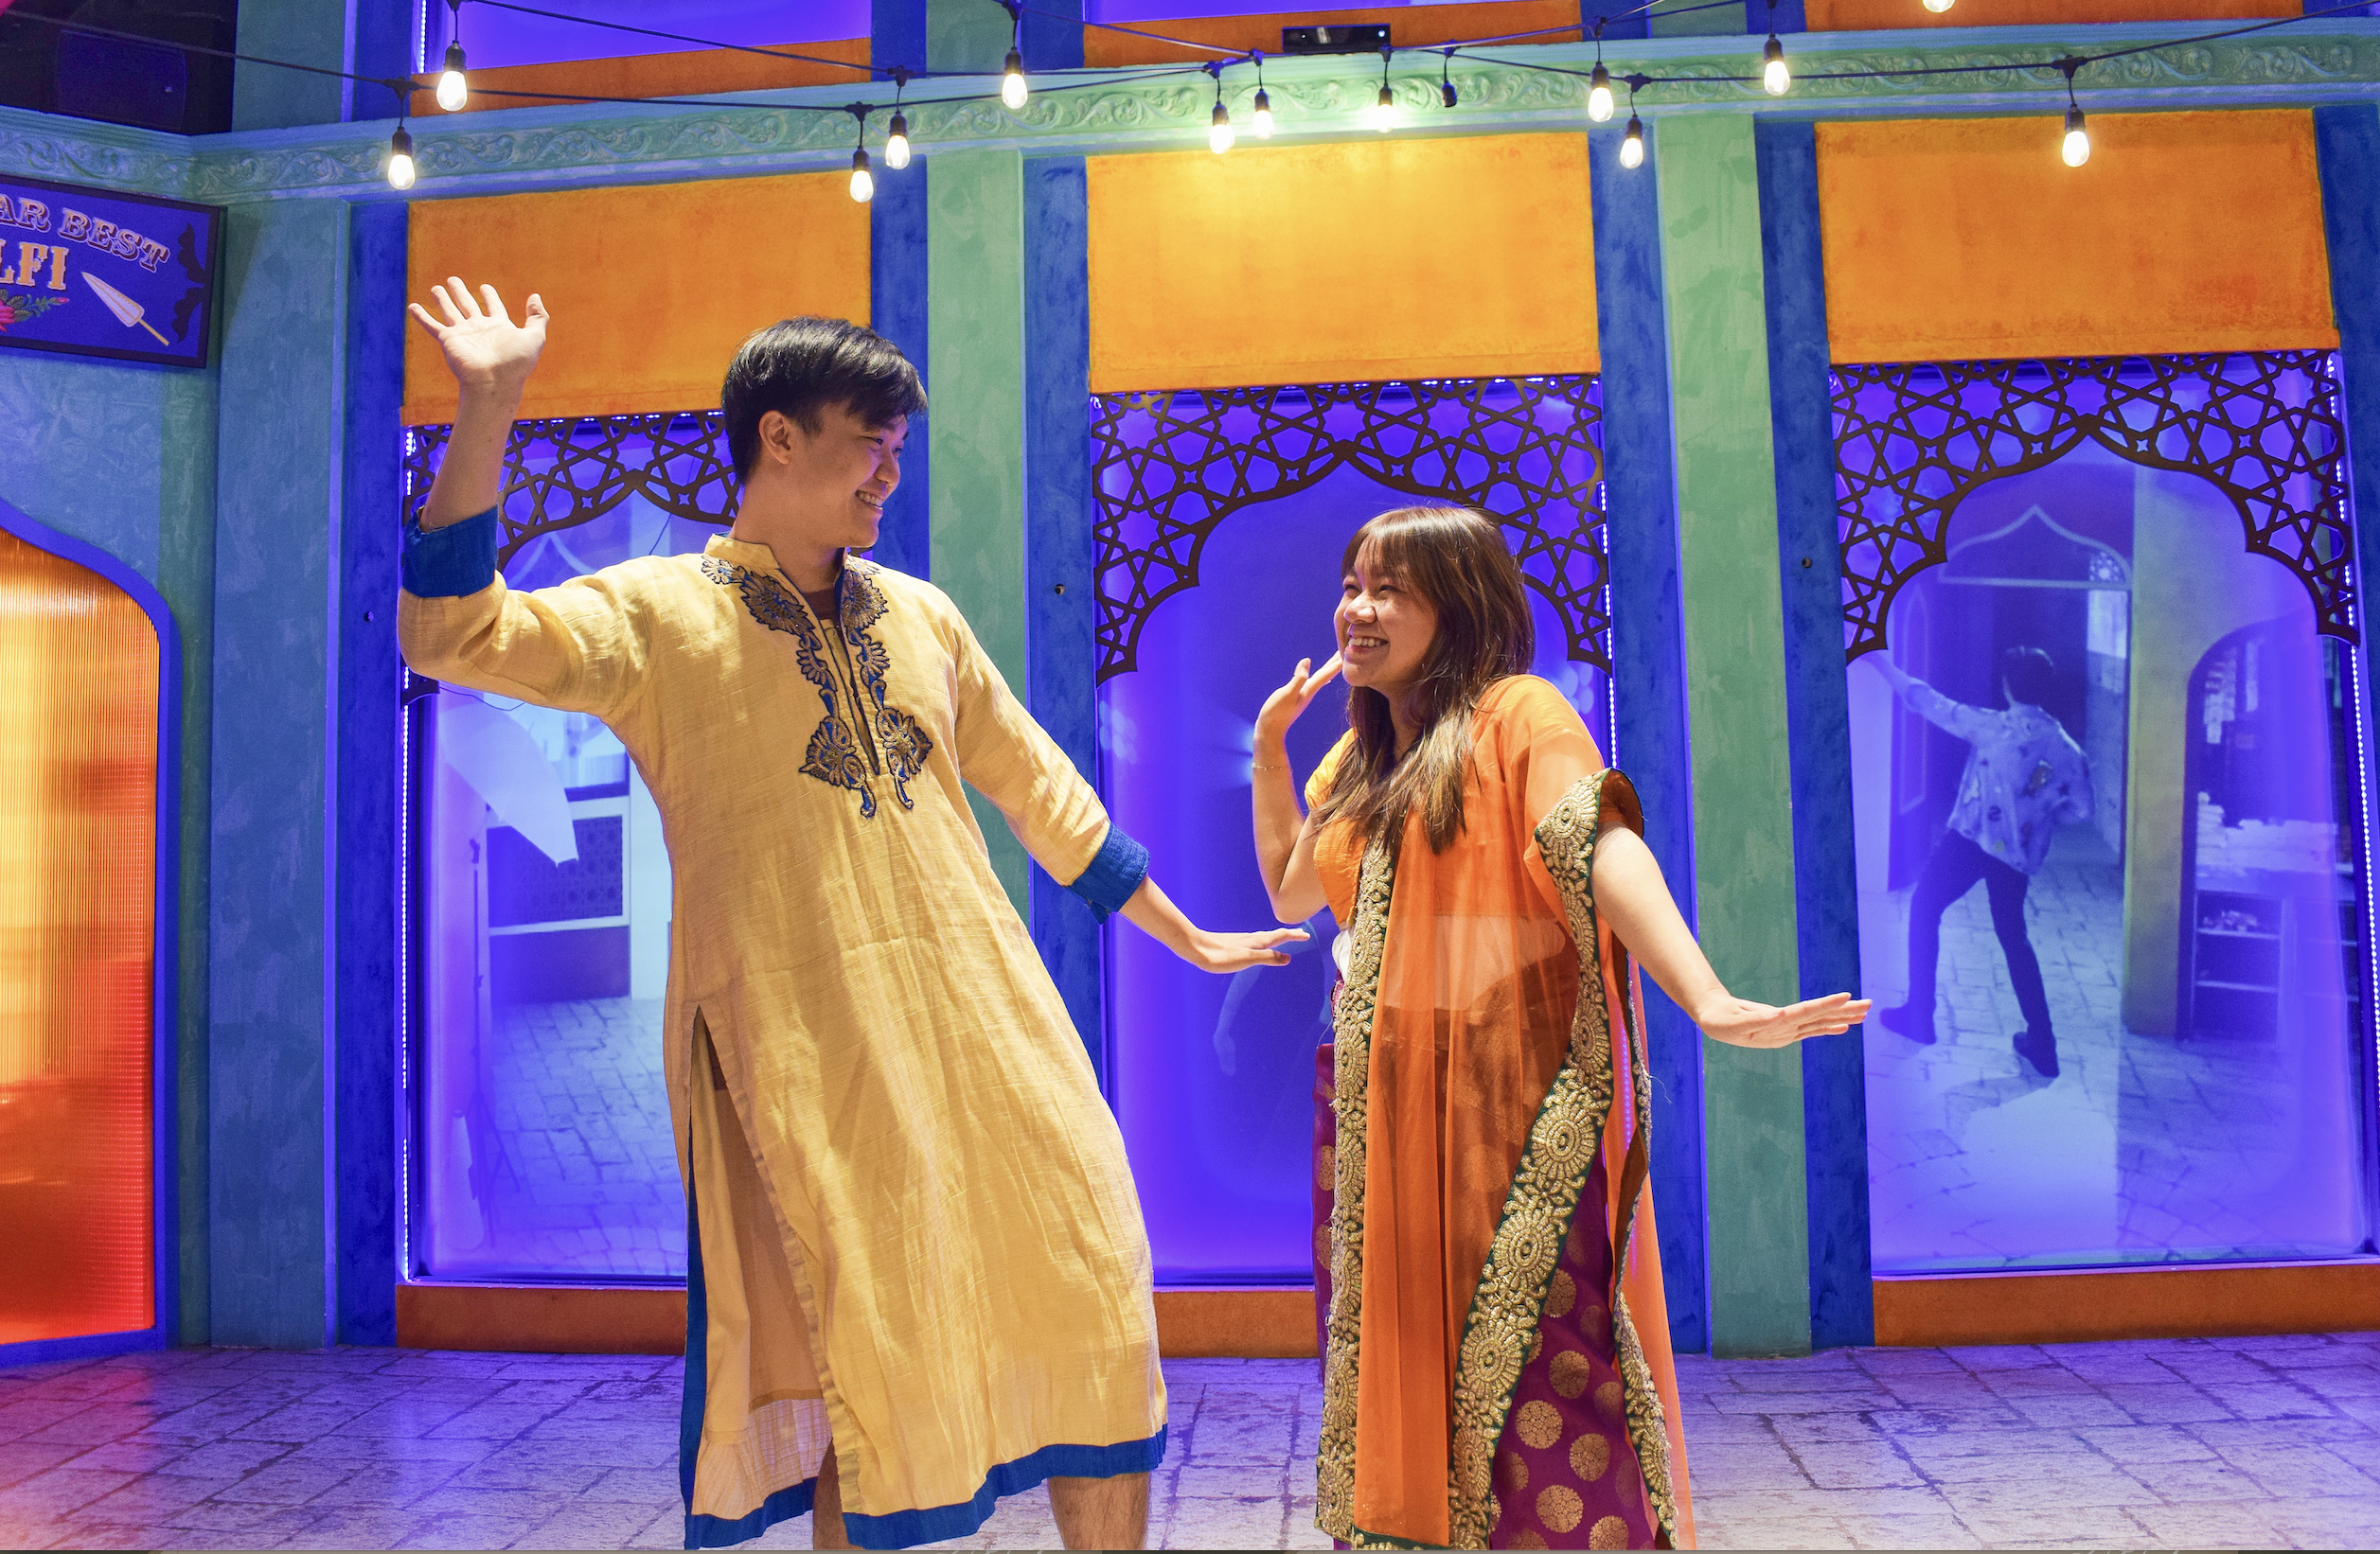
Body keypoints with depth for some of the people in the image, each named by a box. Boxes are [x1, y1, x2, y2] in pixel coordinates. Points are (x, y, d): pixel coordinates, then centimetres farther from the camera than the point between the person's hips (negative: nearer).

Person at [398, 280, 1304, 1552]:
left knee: (1092, 1334, 8)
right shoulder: (660, 613, 1)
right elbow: (450, 635, -13)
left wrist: (1188, 940, 24)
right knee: (864, 1382, 5)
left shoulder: (919, 615, 14)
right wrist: (486, 415, -21)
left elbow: (1040, 794, 20)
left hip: (988, 1026, 5)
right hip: (813, 1054, -4)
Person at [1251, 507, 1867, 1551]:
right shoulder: (1359, 756, 16)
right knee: (1395, 1358, 12)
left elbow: (1607, 849, -21)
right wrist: (1270, 743, 17)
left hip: (1513, 1098, -7)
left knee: (1530, 1366, -6)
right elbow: (1291, 891, 25)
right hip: (1387, 1102, 7)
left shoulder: (1516, 714, -6)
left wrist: (1709, 1002, -36)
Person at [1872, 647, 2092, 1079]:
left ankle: (1919, 1015, 14)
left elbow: (1929, 703, -3)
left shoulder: (1991, 727, -10)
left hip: (1971, 839, -5)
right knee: (2013, 937, 19)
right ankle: (2041, 1044, 18)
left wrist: (1885, 665, 8)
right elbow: (2080, 809, 4)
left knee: (1924, 908, 15)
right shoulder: (2066, 747, 2)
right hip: (2019, 856, 5)